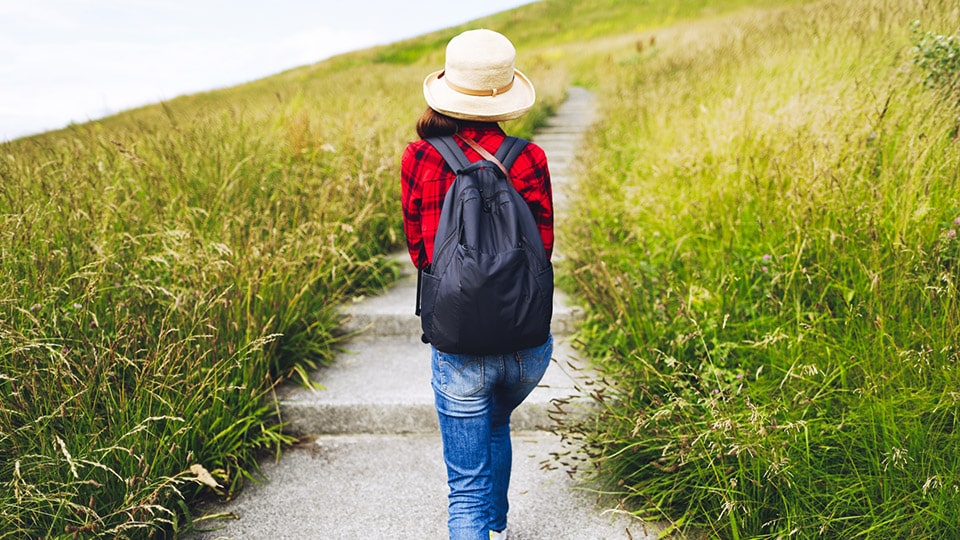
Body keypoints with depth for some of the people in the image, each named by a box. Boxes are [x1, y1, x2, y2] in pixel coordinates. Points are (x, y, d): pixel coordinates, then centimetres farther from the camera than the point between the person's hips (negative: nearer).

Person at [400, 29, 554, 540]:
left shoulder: (418, 159, -6)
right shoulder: (528, 159, -7)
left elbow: (419, 250, 4)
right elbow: (542, 250, 1)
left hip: (458, 344, -2)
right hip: (528, 342, 3)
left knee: (467, 490, 9)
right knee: (495, 426, 34)